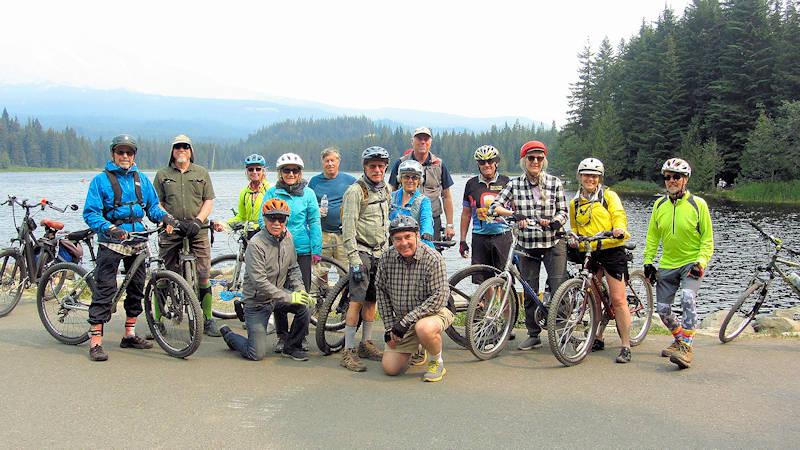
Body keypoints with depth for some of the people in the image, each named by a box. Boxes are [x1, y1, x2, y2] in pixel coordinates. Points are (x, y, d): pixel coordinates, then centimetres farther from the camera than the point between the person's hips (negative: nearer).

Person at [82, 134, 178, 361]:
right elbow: (90, 213, -7)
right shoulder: (101, 180, -3)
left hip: (138, 241, 5)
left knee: (137, 289, 11)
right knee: (104, 291, -7)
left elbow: (152, 205, 17)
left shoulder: (141, 179, 11)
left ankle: (129, 335, 24)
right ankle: (95, 342, -2)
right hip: (111, 242, -5)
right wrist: (109, 228, -24)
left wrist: (165, 217, -4)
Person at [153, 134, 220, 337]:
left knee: (203, 276, -3)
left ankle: (207, 320, 6)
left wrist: (198, 221, -10)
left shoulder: (202, 173, 12)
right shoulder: (162, 175, 11)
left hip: (197, 231, 0)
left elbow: (209, 200, 7)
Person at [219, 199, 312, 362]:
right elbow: (259, 282, -27)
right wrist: (289, 297, -29)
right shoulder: (256, 244, -22)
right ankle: (228, 335, 24)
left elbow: (293, 268, 11)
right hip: (256, 302, -6)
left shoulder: (287, 237, 0)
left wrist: (299, 290, -7)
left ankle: (291, 347, 1)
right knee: (257, 355, -8)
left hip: (278, 297, 6)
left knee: (303, 305, -22)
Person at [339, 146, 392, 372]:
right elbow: (348, 229, -15)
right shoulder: (355, 191, -11)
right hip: (361, 252, -7)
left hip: (379, 253, 7)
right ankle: (348, 351, -8)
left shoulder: (385, 191, 12)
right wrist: (354, 260, -20)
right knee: (357, 300, -12)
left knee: (371, 300, 11)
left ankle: (366, 344, 21)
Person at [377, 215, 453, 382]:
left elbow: (439, 298, -24)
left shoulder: (433, 259, -19)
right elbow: (381, 291, 6)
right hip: (401, 319, 5)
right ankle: (411, 349, 29)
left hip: (433, 313, -4)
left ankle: (437, 362, -8)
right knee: (390, 368, -4)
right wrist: (389, 326, 2)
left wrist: (406, 321, -26)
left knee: (424, 328, -39)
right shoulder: (387, 258, -5)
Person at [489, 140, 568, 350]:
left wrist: (554, 222, -19)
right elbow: (494, 206, -4)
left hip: (553, 243, -1)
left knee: (558, 290, -7)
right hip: (527, 245, 1)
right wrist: (514, 214, -20)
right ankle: (533, 335, 19)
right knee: (530, 292, 6)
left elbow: (563, 211, 3)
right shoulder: (515, 184, 2)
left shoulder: (555, 183, 0)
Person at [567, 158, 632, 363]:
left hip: (612, 251, -4)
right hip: (588, 254, 4)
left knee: (618, 299, -7)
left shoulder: (609, 196, 4)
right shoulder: (575, 203, 15)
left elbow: (619, 216, -7)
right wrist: (573, 240, 2)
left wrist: (619, 230, -28)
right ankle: (598, 339, 22)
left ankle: (626, 346, -3)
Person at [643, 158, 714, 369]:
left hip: (691, 263, -4)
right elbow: (652, 236, 11)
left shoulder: (698, 204, -7)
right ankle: (679, 339, 32)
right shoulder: (659, 205, 3)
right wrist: (648, 261, 2)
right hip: (667, 265, 5)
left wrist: (701, 262, -16)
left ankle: (686, 348, -21)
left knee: (688, 299, -27)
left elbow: (707, 238, -5)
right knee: (662, 309, 5)